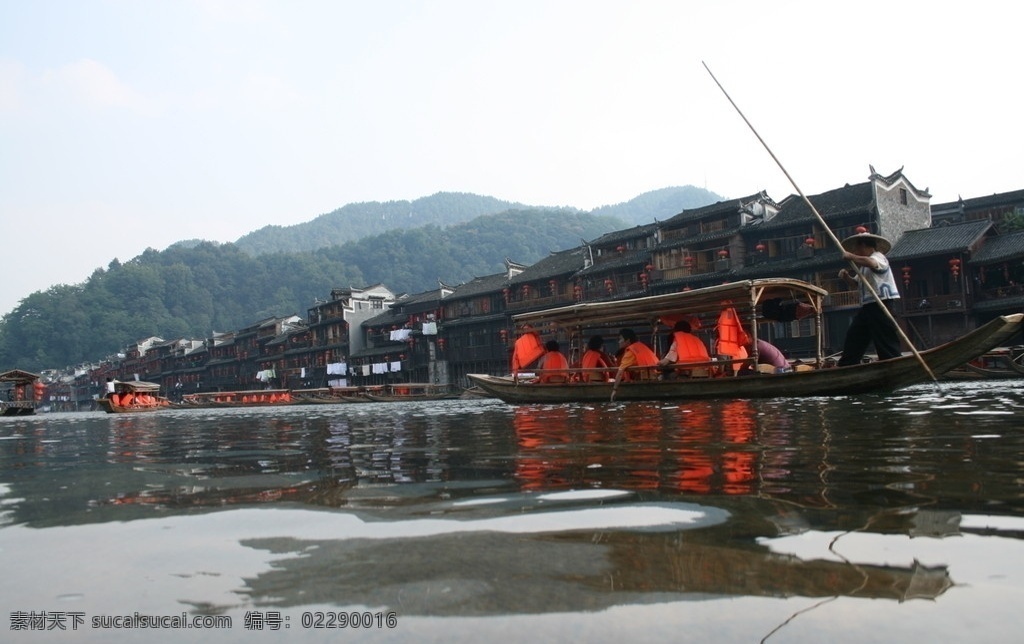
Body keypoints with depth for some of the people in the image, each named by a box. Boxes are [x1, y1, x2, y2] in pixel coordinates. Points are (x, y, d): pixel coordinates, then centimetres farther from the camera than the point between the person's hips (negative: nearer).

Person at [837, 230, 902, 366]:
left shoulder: (878, 256, -6)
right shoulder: (863, 267, 23)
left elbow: (871, 262, -31)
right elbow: (854, 282, 32)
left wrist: (850, 256, -24)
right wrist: (846, 276, 11)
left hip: (881, 304, -10)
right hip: (868, 305, 10)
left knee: (887, 341, -10)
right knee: (853, 336, 11)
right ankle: (844, 369, 17)